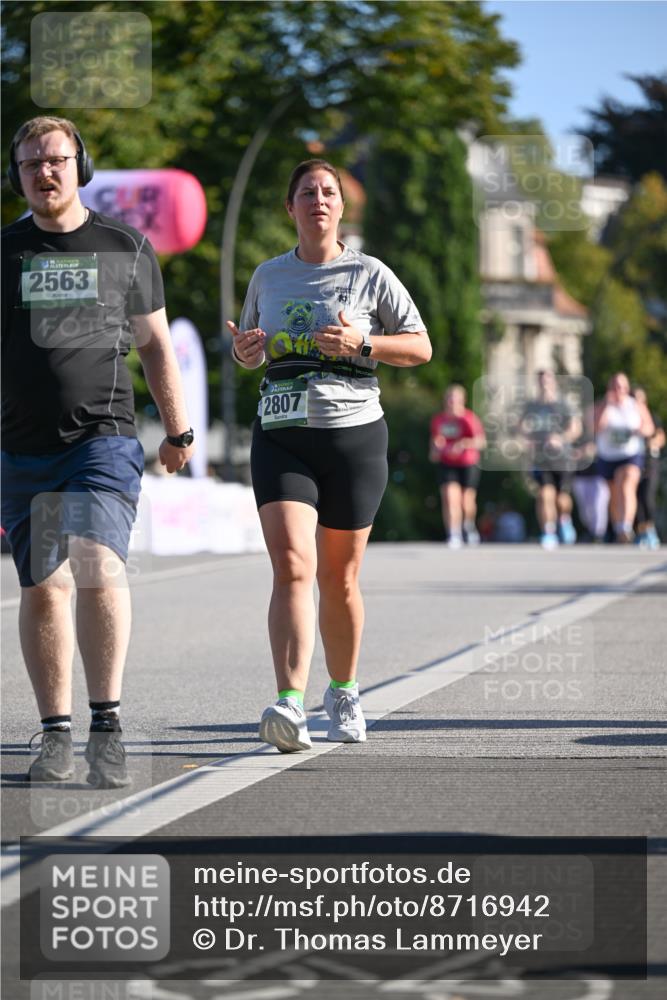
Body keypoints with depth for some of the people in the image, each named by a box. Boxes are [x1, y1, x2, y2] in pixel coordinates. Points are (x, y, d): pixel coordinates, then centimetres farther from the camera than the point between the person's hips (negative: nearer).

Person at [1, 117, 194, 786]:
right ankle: (56, 734, 12)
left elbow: (154, 344, 16)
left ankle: (106, 725, -17)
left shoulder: (125, 248, 8)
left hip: (103, 440, -2)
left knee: (98, 568, -21)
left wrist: (178, 430, 16)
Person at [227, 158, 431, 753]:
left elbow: (421, 347, 4)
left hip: (354, 433, -1)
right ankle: (290, 705, -28)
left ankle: (344, 694, 29)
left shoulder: (369, 274, 2)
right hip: (281, 436, 1)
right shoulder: (268, 276, 11)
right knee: (292, 568, -18)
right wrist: (244, 350, 1)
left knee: (339, 579, 7)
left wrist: (361, 342, -13)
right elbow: (253, 351, 25)